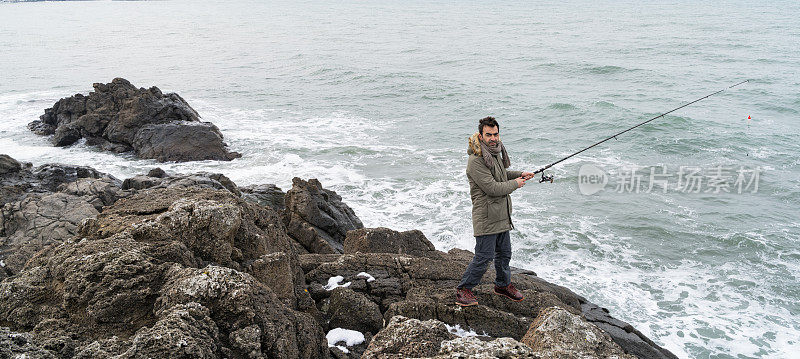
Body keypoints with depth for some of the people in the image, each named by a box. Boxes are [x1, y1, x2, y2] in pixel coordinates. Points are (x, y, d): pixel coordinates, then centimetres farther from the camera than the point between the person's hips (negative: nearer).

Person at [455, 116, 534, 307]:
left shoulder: (496, 152, 9)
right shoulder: (476, 160, -22)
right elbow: (492, 188, -25)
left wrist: (519, 174, 13)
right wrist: (515, 184, -10)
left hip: (501, 215, 9)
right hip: (486, 217, -9)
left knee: (504, 252, 19)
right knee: (484, 256, -6)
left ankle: (503, 285, 39)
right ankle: (463, 289, 9)